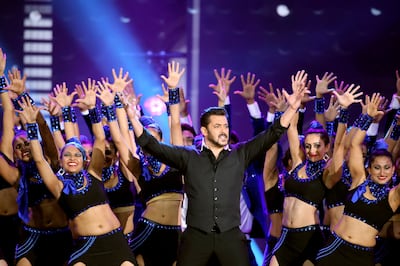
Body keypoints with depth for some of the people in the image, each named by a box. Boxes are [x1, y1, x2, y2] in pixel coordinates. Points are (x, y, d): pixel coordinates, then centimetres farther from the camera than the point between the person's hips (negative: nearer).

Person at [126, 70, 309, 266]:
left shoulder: (240, 155, 8)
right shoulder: (189, 157, 5)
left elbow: (271, 136, 3)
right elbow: (153, 146, 1)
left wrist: (291, 108, -8)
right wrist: (132, 117, -11)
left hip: (231, 235, 1)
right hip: (196, 235, -1)